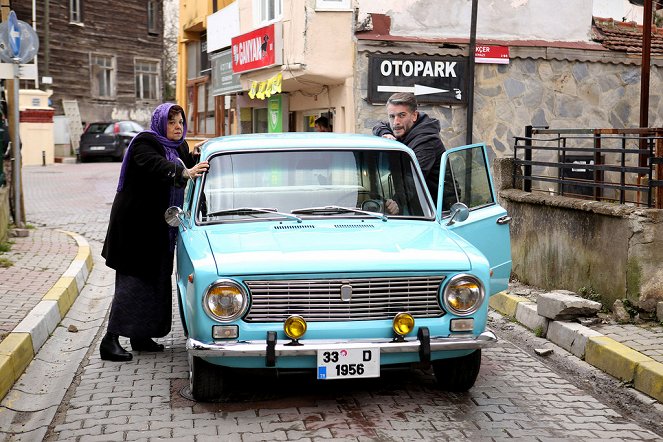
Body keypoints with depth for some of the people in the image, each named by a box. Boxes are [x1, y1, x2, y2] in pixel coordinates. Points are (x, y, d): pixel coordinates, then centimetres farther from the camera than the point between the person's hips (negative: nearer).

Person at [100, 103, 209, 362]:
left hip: (160, 227, 9)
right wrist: (185, 172, -45)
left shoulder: (179, 147, 15)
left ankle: (141, 337, 20)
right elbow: (156, 166, -32)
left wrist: (194, 158, -2)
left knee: (155, 281, 11)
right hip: (136, 225, -9)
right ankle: (110, 340, -8)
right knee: (132, 282, -11)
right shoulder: (145, 143, -13)